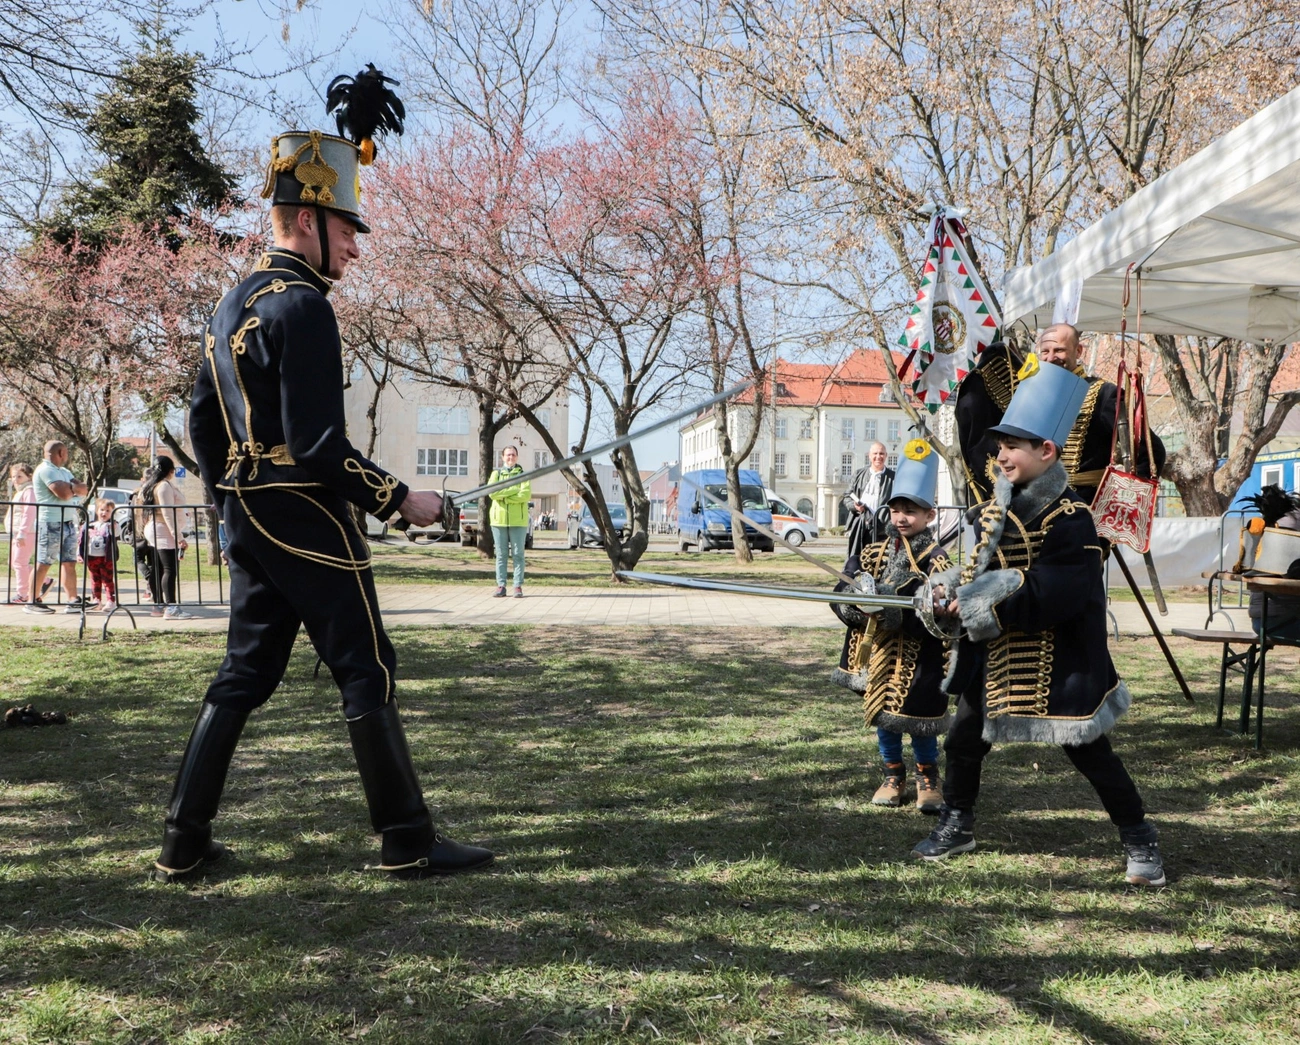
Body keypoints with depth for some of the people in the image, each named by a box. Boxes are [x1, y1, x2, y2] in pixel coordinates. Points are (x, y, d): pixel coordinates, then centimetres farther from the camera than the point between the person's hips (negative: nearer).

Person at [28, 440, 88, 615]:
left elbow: (83, 489, 9)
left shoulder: (63, 471, 19)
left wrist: (69, 487, -10)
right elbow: (64, 493, -21)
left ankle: (73, 601, 4)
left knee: (69, 563, 5)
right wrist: (74, 488, -1)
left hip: (69, 523, 9)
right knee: (43, 564, -5)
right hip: (51, 524, -9)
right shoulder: (45, 470, -10)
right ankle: (33, 602, 1)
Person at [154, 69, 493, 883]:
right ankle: (410, 844, 4)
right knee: (369, 672, -2)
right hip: (309, 524, -9)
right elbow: (319, 446, -22)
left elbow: (203, 423, 18)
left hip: (251, 522, 9)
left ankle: (186, 844, 18)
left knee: (245, 675, 14)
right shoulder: (302, 305, -15)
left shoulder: (233, 306, 15)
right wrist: (401, 499, -13)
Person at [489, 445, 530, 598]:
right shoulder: (496, 473, 11)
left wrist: (504, 496, -12)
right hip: (499, 518, 1)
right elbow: (492, 492, -7)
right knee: (501, 554, 3)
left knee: (518, 554, -1)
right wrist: (514, 490, -12)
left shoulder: (523, 474, 7)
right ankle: (501, 586, 6)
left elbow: (526, 494, -10)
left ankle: (518, 587, 1)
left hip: (518, 520, -1)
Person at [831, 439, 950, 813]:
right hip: (876, 652, 5)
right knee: (882, 715, 12)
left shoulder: (935, 560, -10)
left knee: (918, 719, 3)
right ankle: (893, 777, 29)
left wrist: (899, 612, -31)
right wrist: (857, 603, -20)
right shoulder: (874, 554, 5)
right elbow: (842, 595, 1)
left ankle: (928, 779, 24)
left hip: (917, 657, -4)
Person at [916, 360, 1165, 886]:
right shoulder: (997, 507, 4)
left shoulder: (1069, 520, -21)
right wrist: (950, 588, -9)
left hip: (1056, 661, -7)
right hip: (995, 656, 7)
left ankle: (1140, 841, 18)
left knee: (1090, 751, 2)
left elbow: (1050, 600, -26)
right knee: (963, 740, 13)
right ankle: (956, 824, 32)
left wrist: (984, 609, -24)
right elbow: (976, 564, 12)